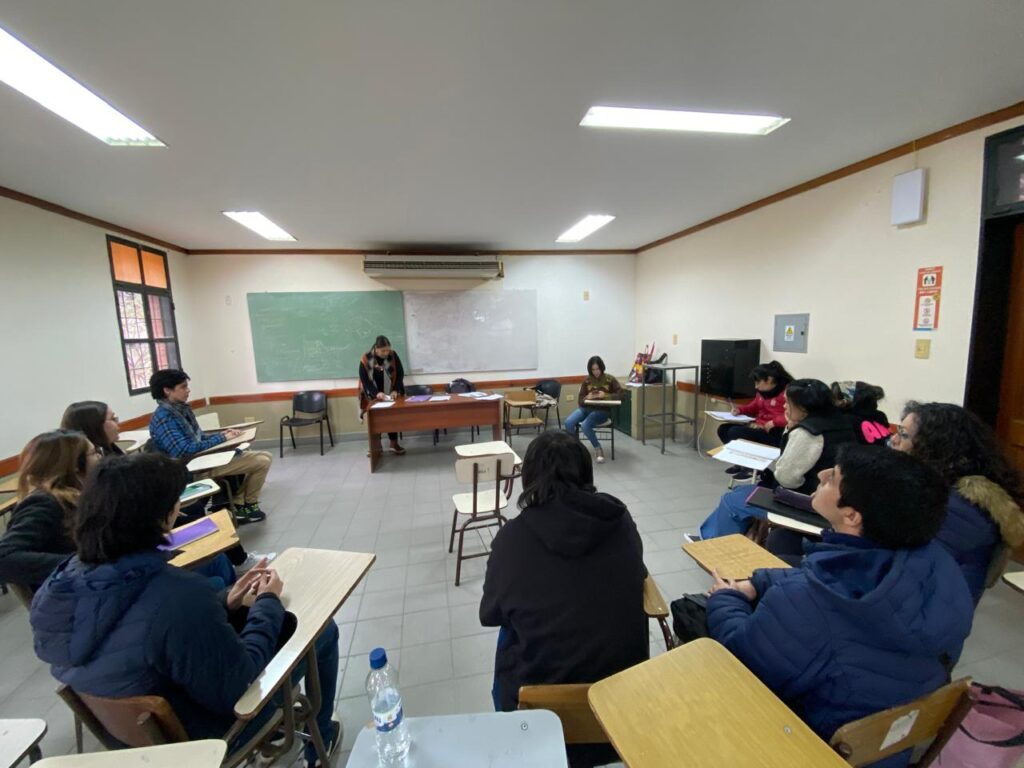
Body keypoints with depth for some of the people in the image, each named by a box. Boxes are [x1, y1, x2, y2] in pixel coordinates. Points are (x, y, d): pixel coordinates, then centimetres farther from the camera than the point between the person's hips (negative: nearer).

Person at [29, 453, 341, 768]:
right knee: (322, 629, 6)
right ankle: (317, 738, 31)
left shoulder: (70, 576, -16)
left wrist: (225, 604, -3)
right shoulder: (177, 593, -40)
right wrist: (268, 603, -14)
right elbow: (237, 688, -26)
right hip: (194, 736, -7)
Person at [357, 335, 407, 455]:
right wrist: (376, 393, -32)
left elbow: (400, 374, -7)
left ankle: (394, 444, 12)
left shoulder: (393, 355, -11)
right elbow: (364, 380, -17)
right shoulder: (365, 360, -16)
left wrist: (396, 390, -20)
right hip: (373, 396, -1)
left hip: (390, 394, 1)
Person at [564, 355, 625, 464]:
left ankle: (598, 449, -7)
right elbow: (581, 399, 7)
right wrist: (587, 397, -16)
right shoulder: (587, 380, 5)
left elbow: (620, 394, -6)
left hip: (602, 410, -3)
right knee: (568, 422, -24)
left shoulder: (610, 379, -2)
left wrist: (606, 395, -20)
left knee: (585, 425, -31)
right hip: (586, 408, 4)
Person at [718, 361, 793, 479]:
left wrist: (774, 422, -28)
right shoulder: (762, 391, 11)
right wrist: (740, 409, 8)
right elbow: (754, 407, 27)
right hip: (758, 426, 9)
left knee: (735, 432, -26)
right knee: (723, 429, -2)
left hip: (775, 433, -9)